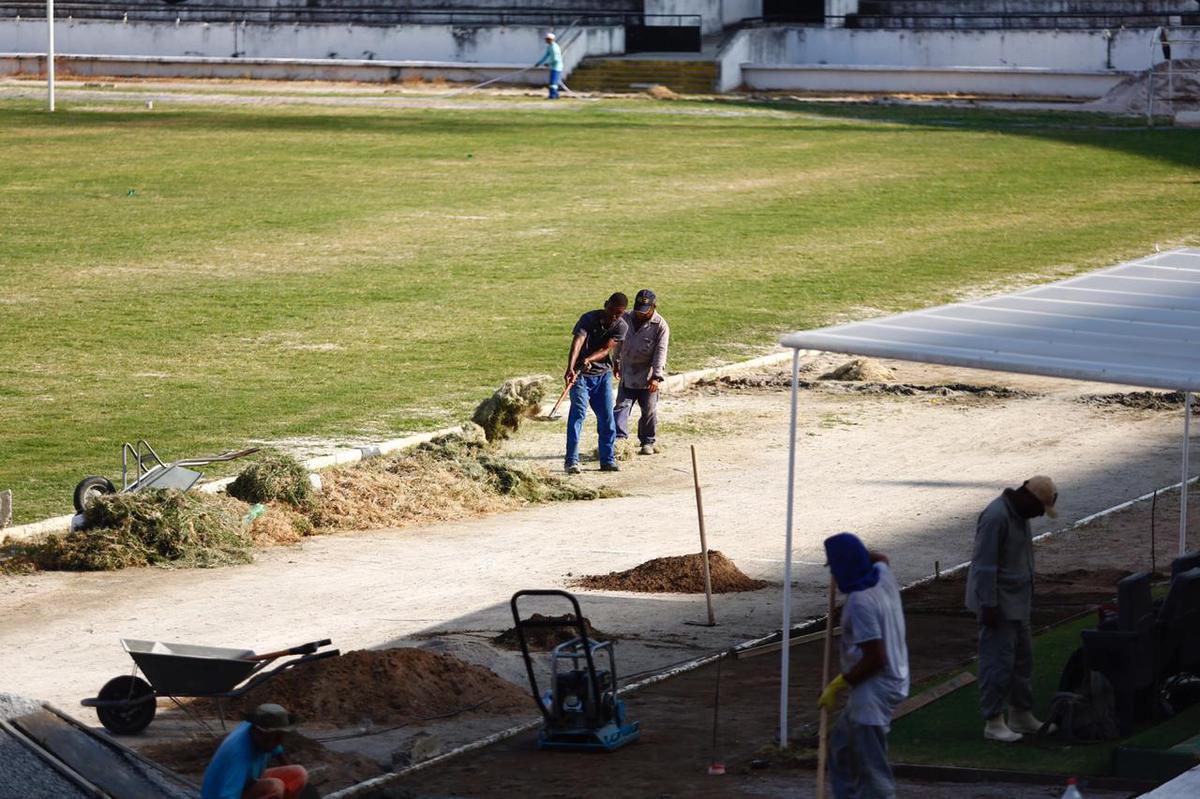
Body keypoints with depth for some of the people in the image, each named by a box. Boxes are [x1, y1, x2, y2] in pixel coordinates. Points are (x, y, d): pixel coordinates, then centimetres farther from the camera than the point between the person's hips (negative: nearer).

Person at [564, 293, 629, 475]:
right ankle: (571, 461, -17)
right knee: (578, 412, -15)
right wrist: (570, 369, -47)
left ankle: (608, 460, 18)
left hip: (603, 375, 4)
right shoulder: (589, 319, -18)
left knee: (606, 417, 5)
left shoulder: (621, 327, -8)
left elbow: (607, 349, -19)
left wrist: (589, 359, -39)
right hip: (581, 375, -4)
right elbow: (577, 342, -32)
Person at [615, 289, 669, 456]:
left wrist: (656, 376, -22)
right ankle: (620, 438, -8)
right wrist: (617, 363, 22)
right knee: (622, 406, -5)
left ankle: (647, 442, 16)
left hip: (648, 377, -3)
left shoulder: (660, 325, -11)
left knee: (649, 411, 3)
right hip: (627, 374, 4)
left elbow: (660, 352, -15)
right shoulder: (627, 319, 3)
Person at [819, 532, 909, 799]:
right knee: (842, 747, 22)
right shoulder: (883, 576, 2)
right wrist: (856, 552, 19)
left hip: (874, 691, -10)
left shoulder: (860, 602, -24)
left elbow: (875, 658, -24)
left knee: (872, 768, -7)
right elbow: (880, 558, 32)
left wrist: (838, 685, -17)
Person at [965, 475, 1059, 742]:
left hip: (1016, 602, 10)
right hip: (998, 604, -10)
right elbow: (985, 565, -23)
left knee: (1023, 658, 15)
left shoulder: (1020, 514, 9)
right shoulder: (996, 517, -22)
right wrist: (989, 605, -23)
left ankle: (1022, 715, 25)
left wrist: (1026, 598, 23)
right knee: (998, 661, -6)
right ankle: (993, 722, -1)